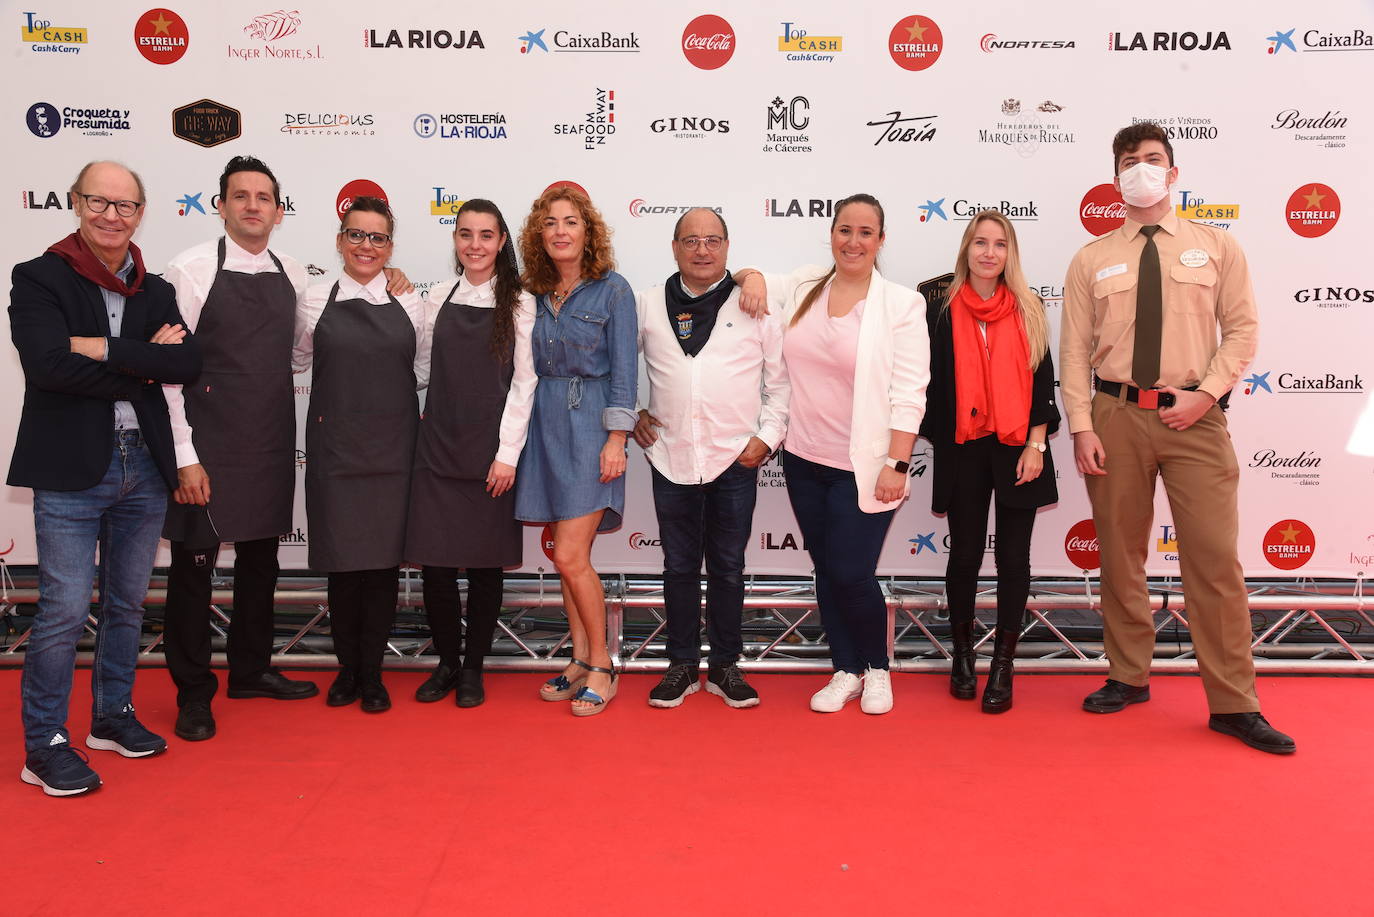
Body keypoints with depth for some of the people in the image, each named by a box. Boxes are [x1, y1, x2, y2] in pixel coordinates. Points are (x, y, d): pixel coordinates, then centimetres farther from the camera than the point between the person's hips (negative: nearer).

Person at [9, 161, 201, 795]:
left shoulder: (157, 290, 10)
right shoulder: (39, 279, -4)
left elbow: (188, 363, -6)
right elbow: (48, 363, -19)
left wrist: (106, 350, -16)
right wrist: (142, 367, -12)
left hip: (143, 467, 5)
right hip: (71, 470, -5)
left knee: (127, 603, 15)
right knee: (65, 610, -4)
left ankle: (113, 716, 31)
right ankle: (44, 745, 10)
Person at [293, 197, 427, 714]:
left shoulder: (409, 304, 5)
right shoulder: (316, 301, 3)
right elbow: (298, 359, 15)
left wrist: (385, 392, 4)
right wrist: (344, 391, 7)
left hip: (392, 450, 1)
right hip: (335, 449, -1)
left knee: (383, 560, 3)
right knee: (341, 560, 4)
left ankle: (372, 673, 17)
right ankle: (347, 668, 22)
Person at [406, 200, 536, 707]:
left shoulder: (519, 304, -2)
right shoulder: (439, 300, 8)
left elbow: (524, 382, -5)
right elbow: (426, 371, 13)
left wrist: (508, 453, -10)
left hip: (490, 451, -3)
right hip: (437, 447, 3)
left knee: (485, 561, 4)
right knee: (434, 560, 2)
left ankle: (474, 667, 20)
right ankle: (447, 661, 21)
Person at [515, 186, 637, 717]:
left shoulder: (612, 290, -4)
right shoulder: (533, 294, 10)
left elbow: (623, 371, -7)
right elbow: (524, 367, 13)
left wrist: (616, 439, -13)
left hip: (590, 426, -5)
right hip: (544, 426, 5)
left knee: (570, 556, -10)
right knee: (564, 555, 9)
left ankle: (601, 667, 6)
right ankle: (581, 662, 21)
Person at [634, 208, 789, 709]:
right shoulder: (648, 305, 5)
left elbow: (780, 380, 4)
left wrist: (768, 436, -5)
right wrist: (634, 412, 8)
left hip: (736, 461, -1)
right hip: (671, 458, 1)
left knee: (728, 567, 8)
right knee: (679, 566, 10)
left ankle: (724, 666, 21)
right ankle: (682, 664, 23)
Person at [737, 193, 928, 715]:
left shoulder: (900, 305, -7)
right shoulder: (802, 288, 5)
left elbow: (909, 393, -11)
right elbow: (754, 284, 24)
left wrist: (897, 464, -16)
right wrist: (751, 275, 1)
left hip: (862, 468, -5)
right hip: (805, 460, 5)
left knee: (851, 574, -6)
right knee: (826, 570, 13)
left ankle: (877, 668, 21)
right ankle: (846, 671, 30)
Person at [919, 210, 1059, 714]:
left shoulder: (1028, 312, 4)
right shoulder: (942, 313, 2)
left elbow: (1043, 383, 2)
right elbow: (933, 385, 4)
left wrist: (1035, 446, -6)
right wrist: (934, 442, 3)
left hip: (1018, 450, 1)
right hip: (963, 451, 0)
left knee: (1013, 558, 4)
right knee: (965, 556, 7)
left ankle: (1003, 666, 14)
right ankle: (962, 656, 25)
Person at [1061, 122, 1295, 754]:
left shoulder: (1216, 247, 8)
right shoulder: (1091, 260, 7)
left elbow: (1242, 327, 4)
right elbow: (1074, 350, 3)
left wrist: (1207, 393, -10)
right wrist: (1082, 427, -5)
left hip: (1195, 418, -1)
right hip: (1116, 416, 1)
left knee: (1215, 559, -3)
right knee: (1120, 555, 8)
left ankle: (1233, 704, 7)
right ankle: (1129, 678, 23)